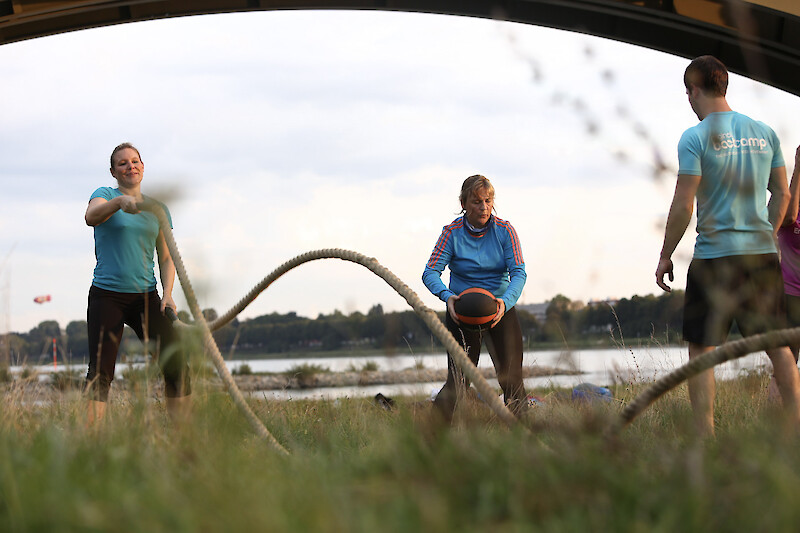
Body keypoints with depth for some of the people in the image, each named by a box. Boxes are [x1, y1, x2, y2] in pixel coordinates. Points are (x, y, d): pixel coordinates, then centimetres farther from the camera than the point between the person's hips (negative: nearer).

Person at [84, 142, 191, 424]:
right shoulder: (105, 194, 4)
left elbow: (166, 258, 16)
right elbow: (91, 217, -20)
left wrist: (168, 293, -1)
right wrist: (119, 201, -40)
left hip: (146, 296, 3)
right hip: (107, 296, -3)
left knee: (176, 365, -8)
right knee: (100, 372, -12)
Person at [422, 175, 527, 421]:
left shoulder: (504, 231, -6)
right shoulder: (452, 233, -9)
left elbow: (518, 272, -14)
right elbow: (430, 272, -14)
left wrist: (505, 301, -33)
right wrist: (447, 296, -35)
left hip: (501, 308, 2)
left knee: (511, 379, -2)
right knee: (458, 381, -11)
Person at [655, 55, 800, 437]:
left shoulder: (695, 138, -8)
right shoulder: (764, 133, 8)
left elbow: (683, 207, -10)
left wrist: (665, 256, -1)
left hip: (714, 257, -5)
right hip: (764, 255, 5)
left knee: (701, 349, 1)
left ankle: (705, 438, -4)